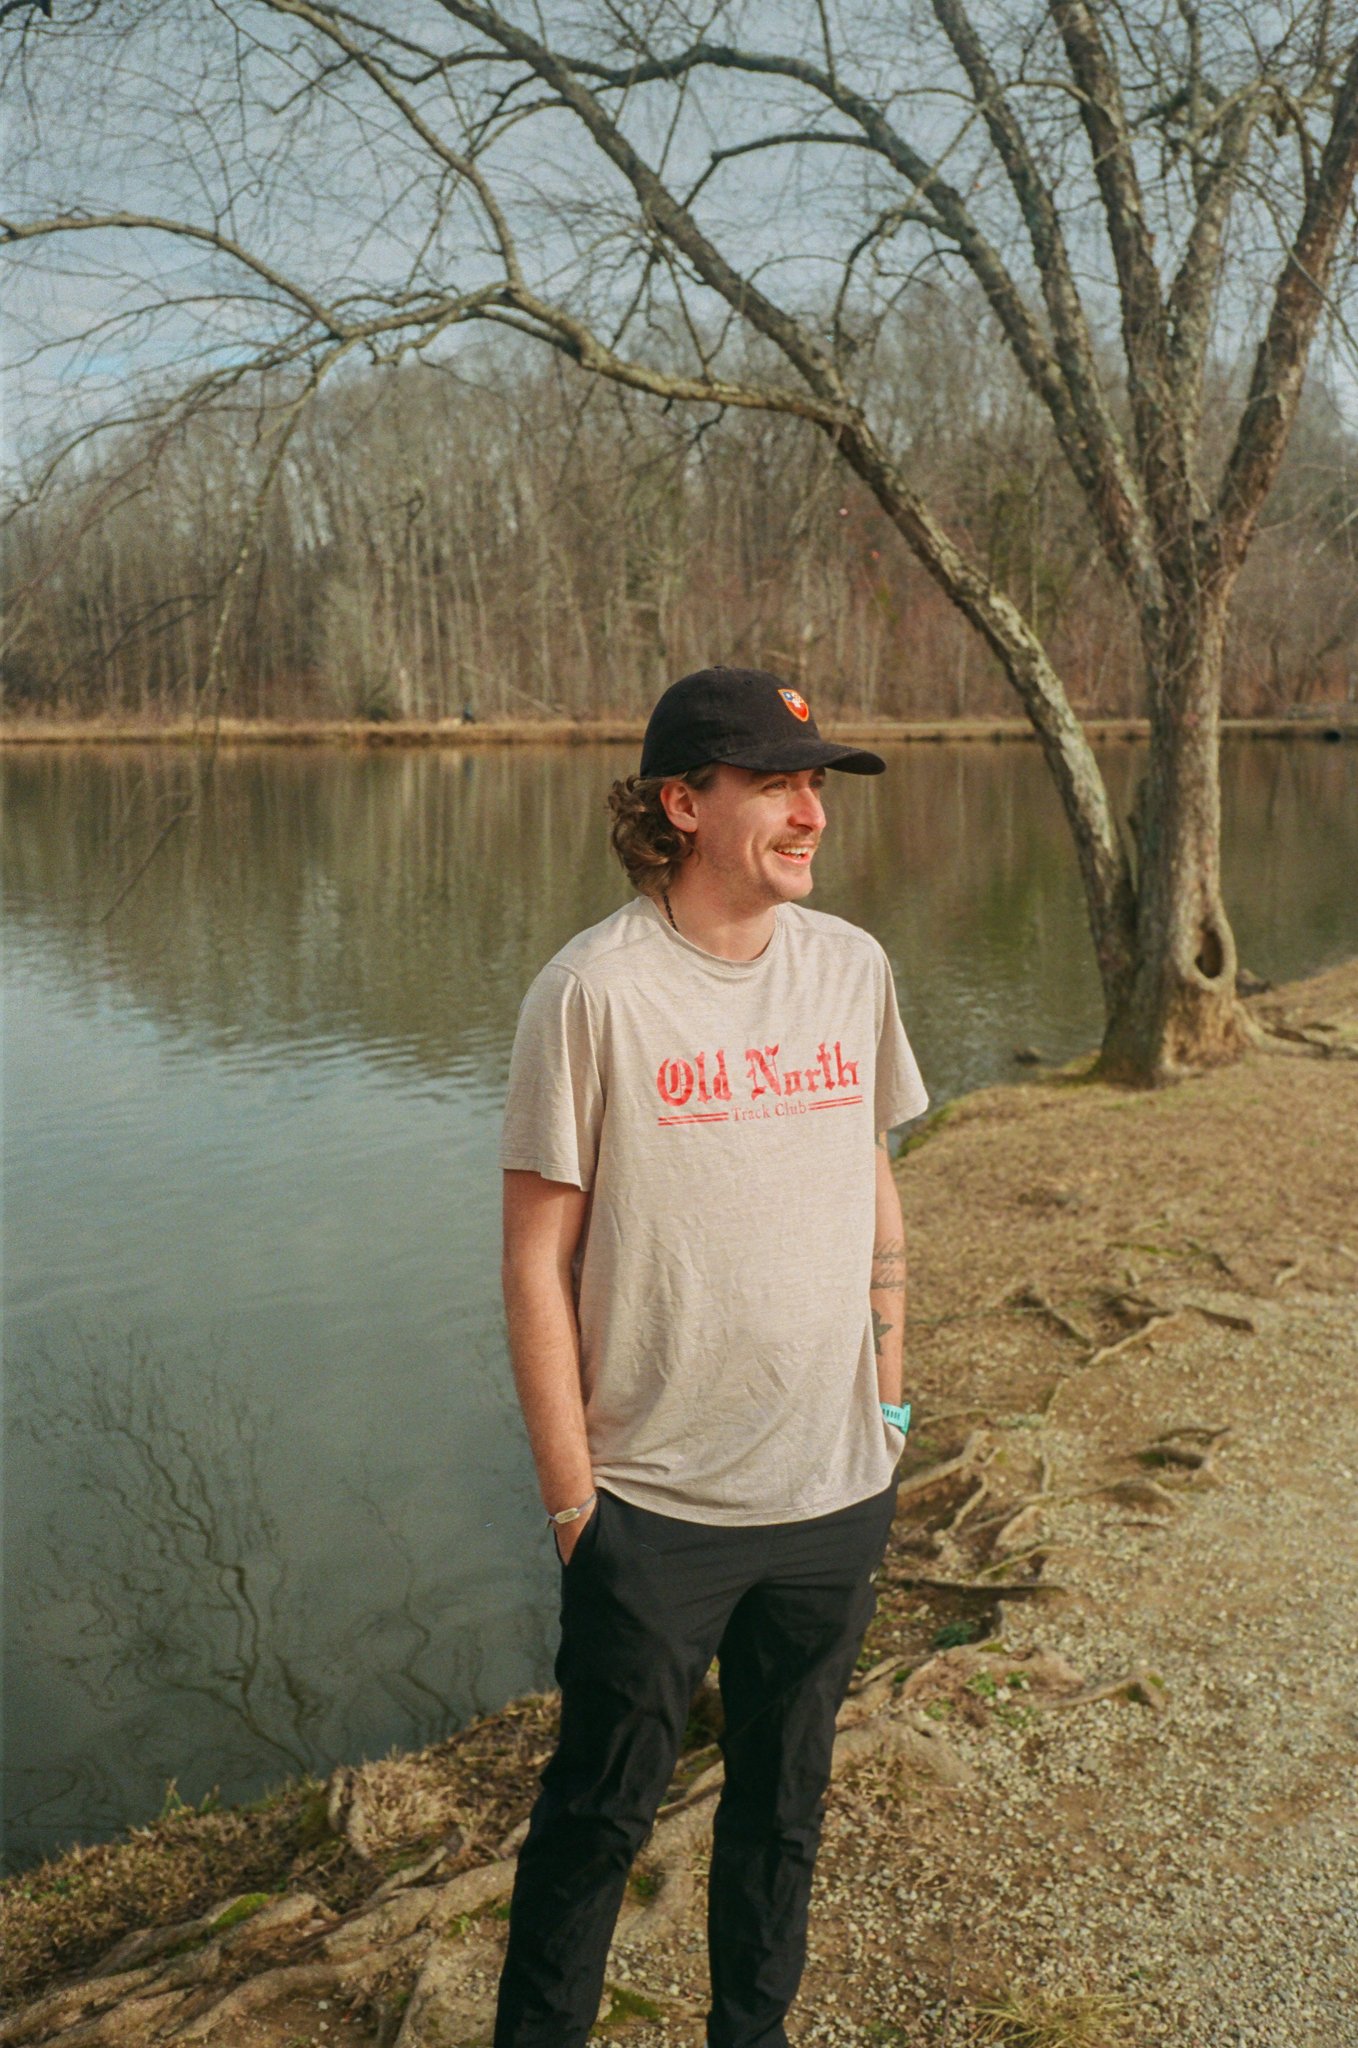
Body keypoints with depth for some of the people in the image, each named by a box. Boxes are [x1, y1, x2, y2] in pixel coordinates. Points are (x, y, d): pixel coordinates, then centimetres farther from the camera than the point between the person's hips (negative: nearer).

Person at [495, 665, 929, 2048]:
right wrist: (571, 1494, -9)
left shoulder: (851, 967, 1)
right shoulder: (592, 990, -14)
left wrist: (887, 1402, 11)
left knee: (785, 1798, 21)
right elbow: (537, 1260, -11)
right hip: (653, 1505, -4)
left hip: (837, 1491, 5)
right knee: (599, 1813, 12)